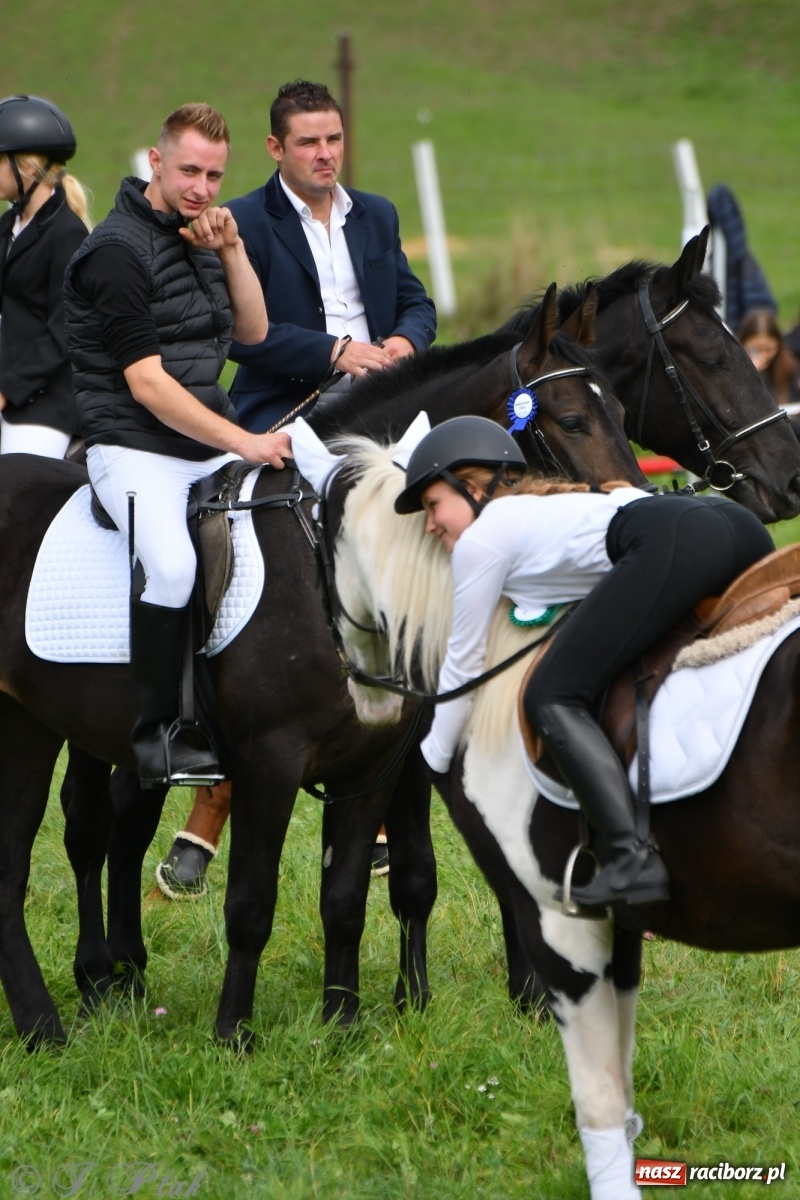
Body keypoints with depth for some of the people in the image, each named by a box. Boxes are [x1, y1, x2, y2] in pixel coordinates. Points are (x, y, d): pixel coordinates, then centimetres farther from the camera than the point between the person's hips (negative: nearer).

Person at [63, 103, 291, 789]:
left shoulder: (198, 237, 15)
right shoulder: (118, 249, -11)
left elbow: (253, 331, 16)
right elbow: (145, 380, -16)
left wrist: (231, 249, 0)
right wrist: (243, 443, -20)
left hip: (212, 442, 8)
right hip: (134, 446, -8)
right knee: (173, 564, -30)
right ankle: (155, 734, -18)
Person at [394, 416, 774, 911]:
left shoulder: (481, 538, 13)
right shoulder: (553, 505, 36)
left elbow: (464, 667, 20)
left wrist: (433, 759, 33)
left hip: (670, 548, -9)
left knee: (553, 698, -5)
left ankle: (631, 856, -20)